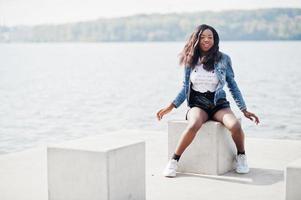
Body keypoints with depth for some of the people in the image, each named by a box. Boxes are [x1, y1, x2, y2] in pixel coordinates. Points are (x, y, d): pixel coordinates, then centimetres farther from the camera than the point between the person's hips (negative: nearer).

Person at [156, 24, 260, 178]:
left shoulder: (223, 59, 3)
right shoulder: (191, 60, 6)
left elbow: (232, 86, 9)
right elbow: (185, 87, 12)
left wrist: (244, 110, 6)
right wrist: (171, 106, 2)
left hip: (219, 104, 0)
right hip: (197, 104, 0)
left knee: (235, 126, -32)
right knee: (194, 125, -37)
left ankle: (241, 156, -2)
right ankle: (174, 161, -24)